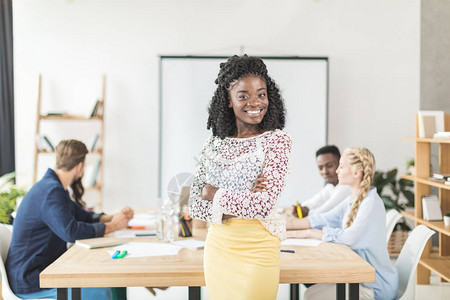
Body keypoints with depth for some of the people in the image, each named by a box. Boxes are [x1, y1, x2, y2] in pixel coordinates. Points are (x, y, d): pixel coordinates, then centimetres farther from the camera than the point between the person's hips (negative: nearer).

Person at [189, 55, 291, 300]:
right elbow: (195, 205, -1)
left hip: (257, 249, -4)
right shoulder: (214, 144, 4)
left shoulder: (277, 141, -8)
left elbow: (264, 204, -18)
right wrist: (242, 200, -15)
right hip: (218, 246, 4)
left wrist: (215, 194, -8)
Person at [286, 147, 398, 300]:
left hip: (377, 287, -8)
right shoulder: (353, 199, 9)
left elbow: (350, 237, -31)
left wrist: (309, 233, -24)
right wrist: (284, 224, 1)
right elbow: (324, 219, 9)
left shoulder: (372, 203, -20)